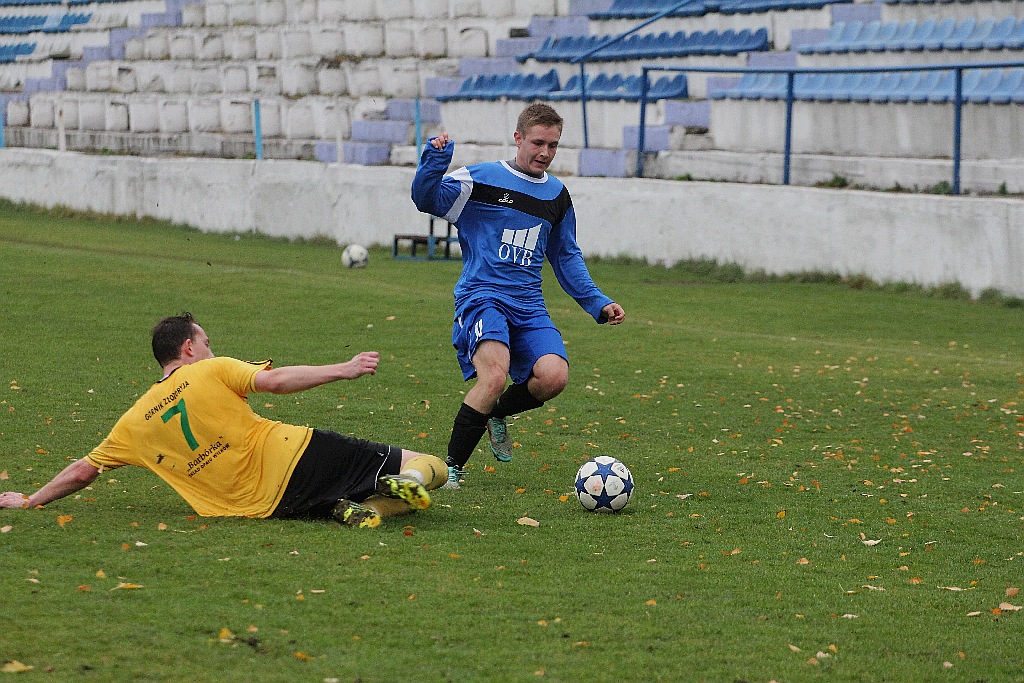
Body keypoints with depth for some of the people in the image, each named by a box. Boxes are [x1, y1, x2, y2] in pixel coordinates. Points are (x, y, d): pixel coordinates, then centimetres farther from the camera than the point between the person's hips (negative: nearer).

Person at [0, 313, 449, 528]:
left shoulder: (135, 422, 12)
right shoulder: (212, 372, 3)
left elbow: (82, 472, 15)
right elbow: (275, 380, -12)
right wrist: (343, 370, -7)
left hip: (266, 504, 3)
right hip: (295, 457, -3)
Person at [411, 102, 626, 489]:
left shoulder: (556, 195, 15)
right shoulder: (481, 179, -1)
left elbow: (566, 257, 26)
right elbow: (427, 199, -10)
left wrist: (597, 304, 19)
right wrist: (434, 160, -27)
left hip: (528, 305, 5)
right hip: (482, 297, -5)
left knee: (554, 376, -21)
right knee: (495, 375, -30)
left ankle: (497, 414, 12)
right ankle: (451, 467, -13)